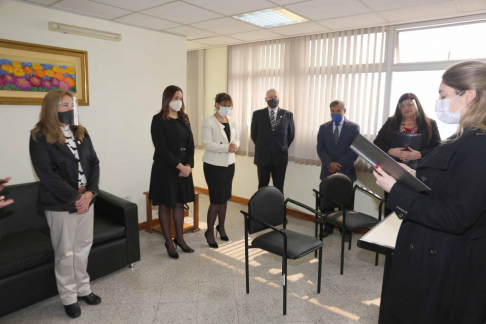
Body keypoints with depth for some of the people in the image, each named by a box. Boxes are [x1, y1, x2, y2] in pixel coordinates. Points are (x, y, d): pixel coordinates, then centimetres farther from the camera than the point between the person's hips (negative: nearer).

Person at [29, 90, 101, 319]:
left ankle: (83, 289, 32)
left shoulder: (81, 133, 8)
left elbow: (94, 163, 4)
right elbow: (46, 174, -16)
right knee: (65, 252, 8)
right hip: (60, 204, -5)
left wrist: (90, 192, -10)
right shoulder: (40, 137, -9)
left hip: (86, 200, 5)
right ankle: (69, 297, 24)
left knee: (83, 247, 14)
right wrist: (74, 198, -18)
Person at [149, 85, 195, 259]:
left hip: (184, 168, 6)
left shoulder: (184, 119, 9)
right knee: (165, 205, 6)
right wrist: (179, 166, -17)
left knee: (179, 203, 12)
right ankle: (169, 241, 18)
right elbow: (161, 148, -16)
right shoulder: (159, 120, -9)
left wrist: (188, 165, -7)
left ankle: (179, 238, 25)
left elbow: (190, 144, 6)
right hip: (165, 168, -5)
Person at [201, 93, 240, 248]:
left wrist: (235, 146, -12)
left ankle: (221, 227, 32)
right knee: (216, 199, -5)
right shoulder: (209, 122, -11)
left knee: (225, 198, 13)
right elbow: (207, 144, -18)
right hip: (213, 165, -6)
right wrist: (227, 147, -25)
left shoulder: (232, 121, 7)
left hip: (229, 163, 6)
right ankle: (209, 231, 14)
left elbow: (237, 138, 11)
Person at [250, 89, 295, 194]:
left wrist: (283, 148, 10)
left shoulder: (288, 114, 0)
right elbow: (254, 134, 9)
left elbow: (291, 134, 10)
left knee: (279, 188, 8)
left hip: (280, 157, 0)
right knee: (262, 186, 10)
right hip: (262, 157, 0)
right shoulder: (257, 114, 0)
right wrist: (262, 147, 9)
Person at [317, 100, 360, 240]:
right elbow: (320, 149, 1)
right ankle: (328, 227, 25)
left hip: (346, 172, -2)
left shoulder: (354, 127, -1)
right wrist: (329, 164, -15)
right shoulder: (324, 127, 7)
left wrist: (339, 165, -15)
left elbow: (355, 150, -8)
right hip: (328, 171, 2)